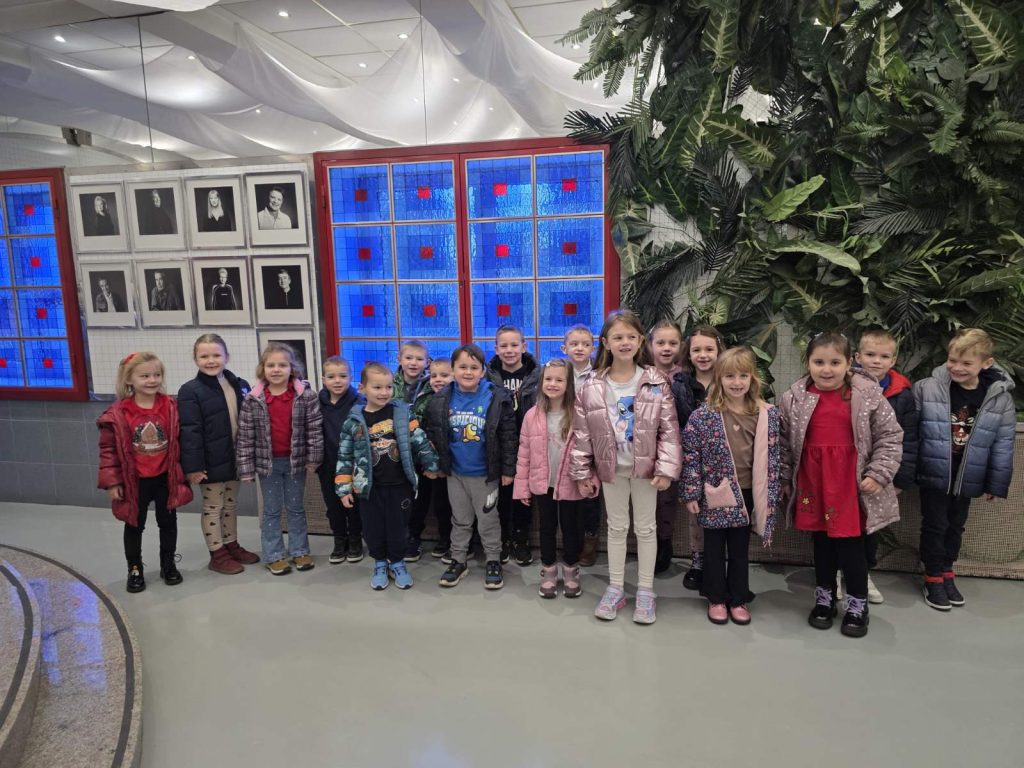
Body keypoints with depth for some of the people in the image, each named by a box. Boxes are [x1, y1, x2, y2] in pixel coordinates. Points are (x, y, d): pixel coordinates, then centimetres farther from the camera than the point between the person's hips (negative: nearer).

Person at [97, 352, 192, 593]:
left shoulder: (172, 408, -7)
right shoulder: (118, 414, -13)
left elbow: (179, 442, 0)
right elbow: (108, 449, -8)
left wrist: (182, 472, 1)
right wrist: (112, 482, -9)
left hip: (165, 477, 2)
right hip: (134, 480, -1)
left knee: (168, 522, 14)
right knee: (134, 525, 14)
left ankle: (168, 564, 32)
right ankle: (135, 569, 31)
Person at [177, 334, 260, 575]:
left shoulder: (239, 385, 4)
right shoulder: (190, 391, -13)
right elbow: (190, 432, -16)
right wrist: (193, 466, -18)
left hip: (235, 459, 6)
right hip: (211, 463, -5)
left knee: (231, 504, 19)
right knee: (213, 507, 7)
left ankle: (232, 545, 33)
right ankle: (217, 554, 18)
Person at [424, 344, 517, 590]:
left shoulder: (497, 398, -15)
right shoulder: (441, 400, -6)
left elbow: (509, 437, -10)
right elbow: (432, 433, 7)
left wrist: (508, 469, -9)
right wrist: (436, 462, 3)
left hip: (485, 473, -3)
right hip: (455, 472, 3)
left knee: (488, 520, 11)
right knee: (460, 519, 18)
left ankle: (493, 561, 28)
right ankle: (458, 561, 32)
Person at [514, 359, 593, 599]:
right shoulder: (532, 415, -5)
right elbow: (524, 453, -1)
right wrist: (522, 486, -1)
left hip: (570, 483, -1)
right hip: (542, 483, 2)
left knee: (570, 527, 13)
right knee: (547, 527, 15)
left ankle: (571, 572, 30)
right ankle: (548, 572, 30)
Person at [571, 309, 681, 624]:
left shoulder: (656, 383, -9)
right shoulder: (592, 387, -7)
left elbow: (669, 429, -8)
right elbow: (582, 433, -2)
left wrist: (666, 468, -13)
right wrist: (583, 473, -1)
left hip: (645, 466, -1)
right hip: (611, 467, 1)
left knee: (645, 527, 11)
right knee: (616, 526, 15)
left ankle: (645, 591, 26)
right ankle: (615, 588, 28)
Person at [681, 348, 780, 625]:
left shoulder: (767, 415, -3)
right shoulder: (703, 415, -11)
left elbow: (771, 458, 2)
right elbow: (691, 455, -8)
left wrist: (770, 496, 1)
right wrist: (691, 493, -9)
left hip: (746, 493, 2)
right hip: (714, 493, -2)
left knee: (740, 548, 15)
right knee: (715, 547, 13)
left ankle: (738, 599, 31)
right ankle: (717, 598, 29)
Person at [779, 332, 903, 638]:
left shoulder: (868, 395, -8)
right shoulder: (794, 398, -4)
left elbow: (890, 437, -2)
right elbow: (783, 442, 5)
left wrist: (878, 474, -8)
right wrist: (784, 479, 7)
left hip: (852, 485, -2)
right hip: (813, 484, 2)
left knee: (851, 546, 5)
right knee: (822, 543, 15)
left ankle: (858, 605, 25)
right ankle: (824, 599, 32)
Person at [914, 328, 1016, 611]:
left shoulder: (999, 397, -8)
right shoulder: (927, 388, -14)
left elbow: (1003, 444, -1)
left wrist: (995, 484, 1)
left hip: (968, 479, 2)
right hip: (933, 474, -2)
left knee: (956, 527, 18)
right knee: (935, 526, 9)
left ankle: (947, 573, 35)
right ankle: (934, 578, 23)